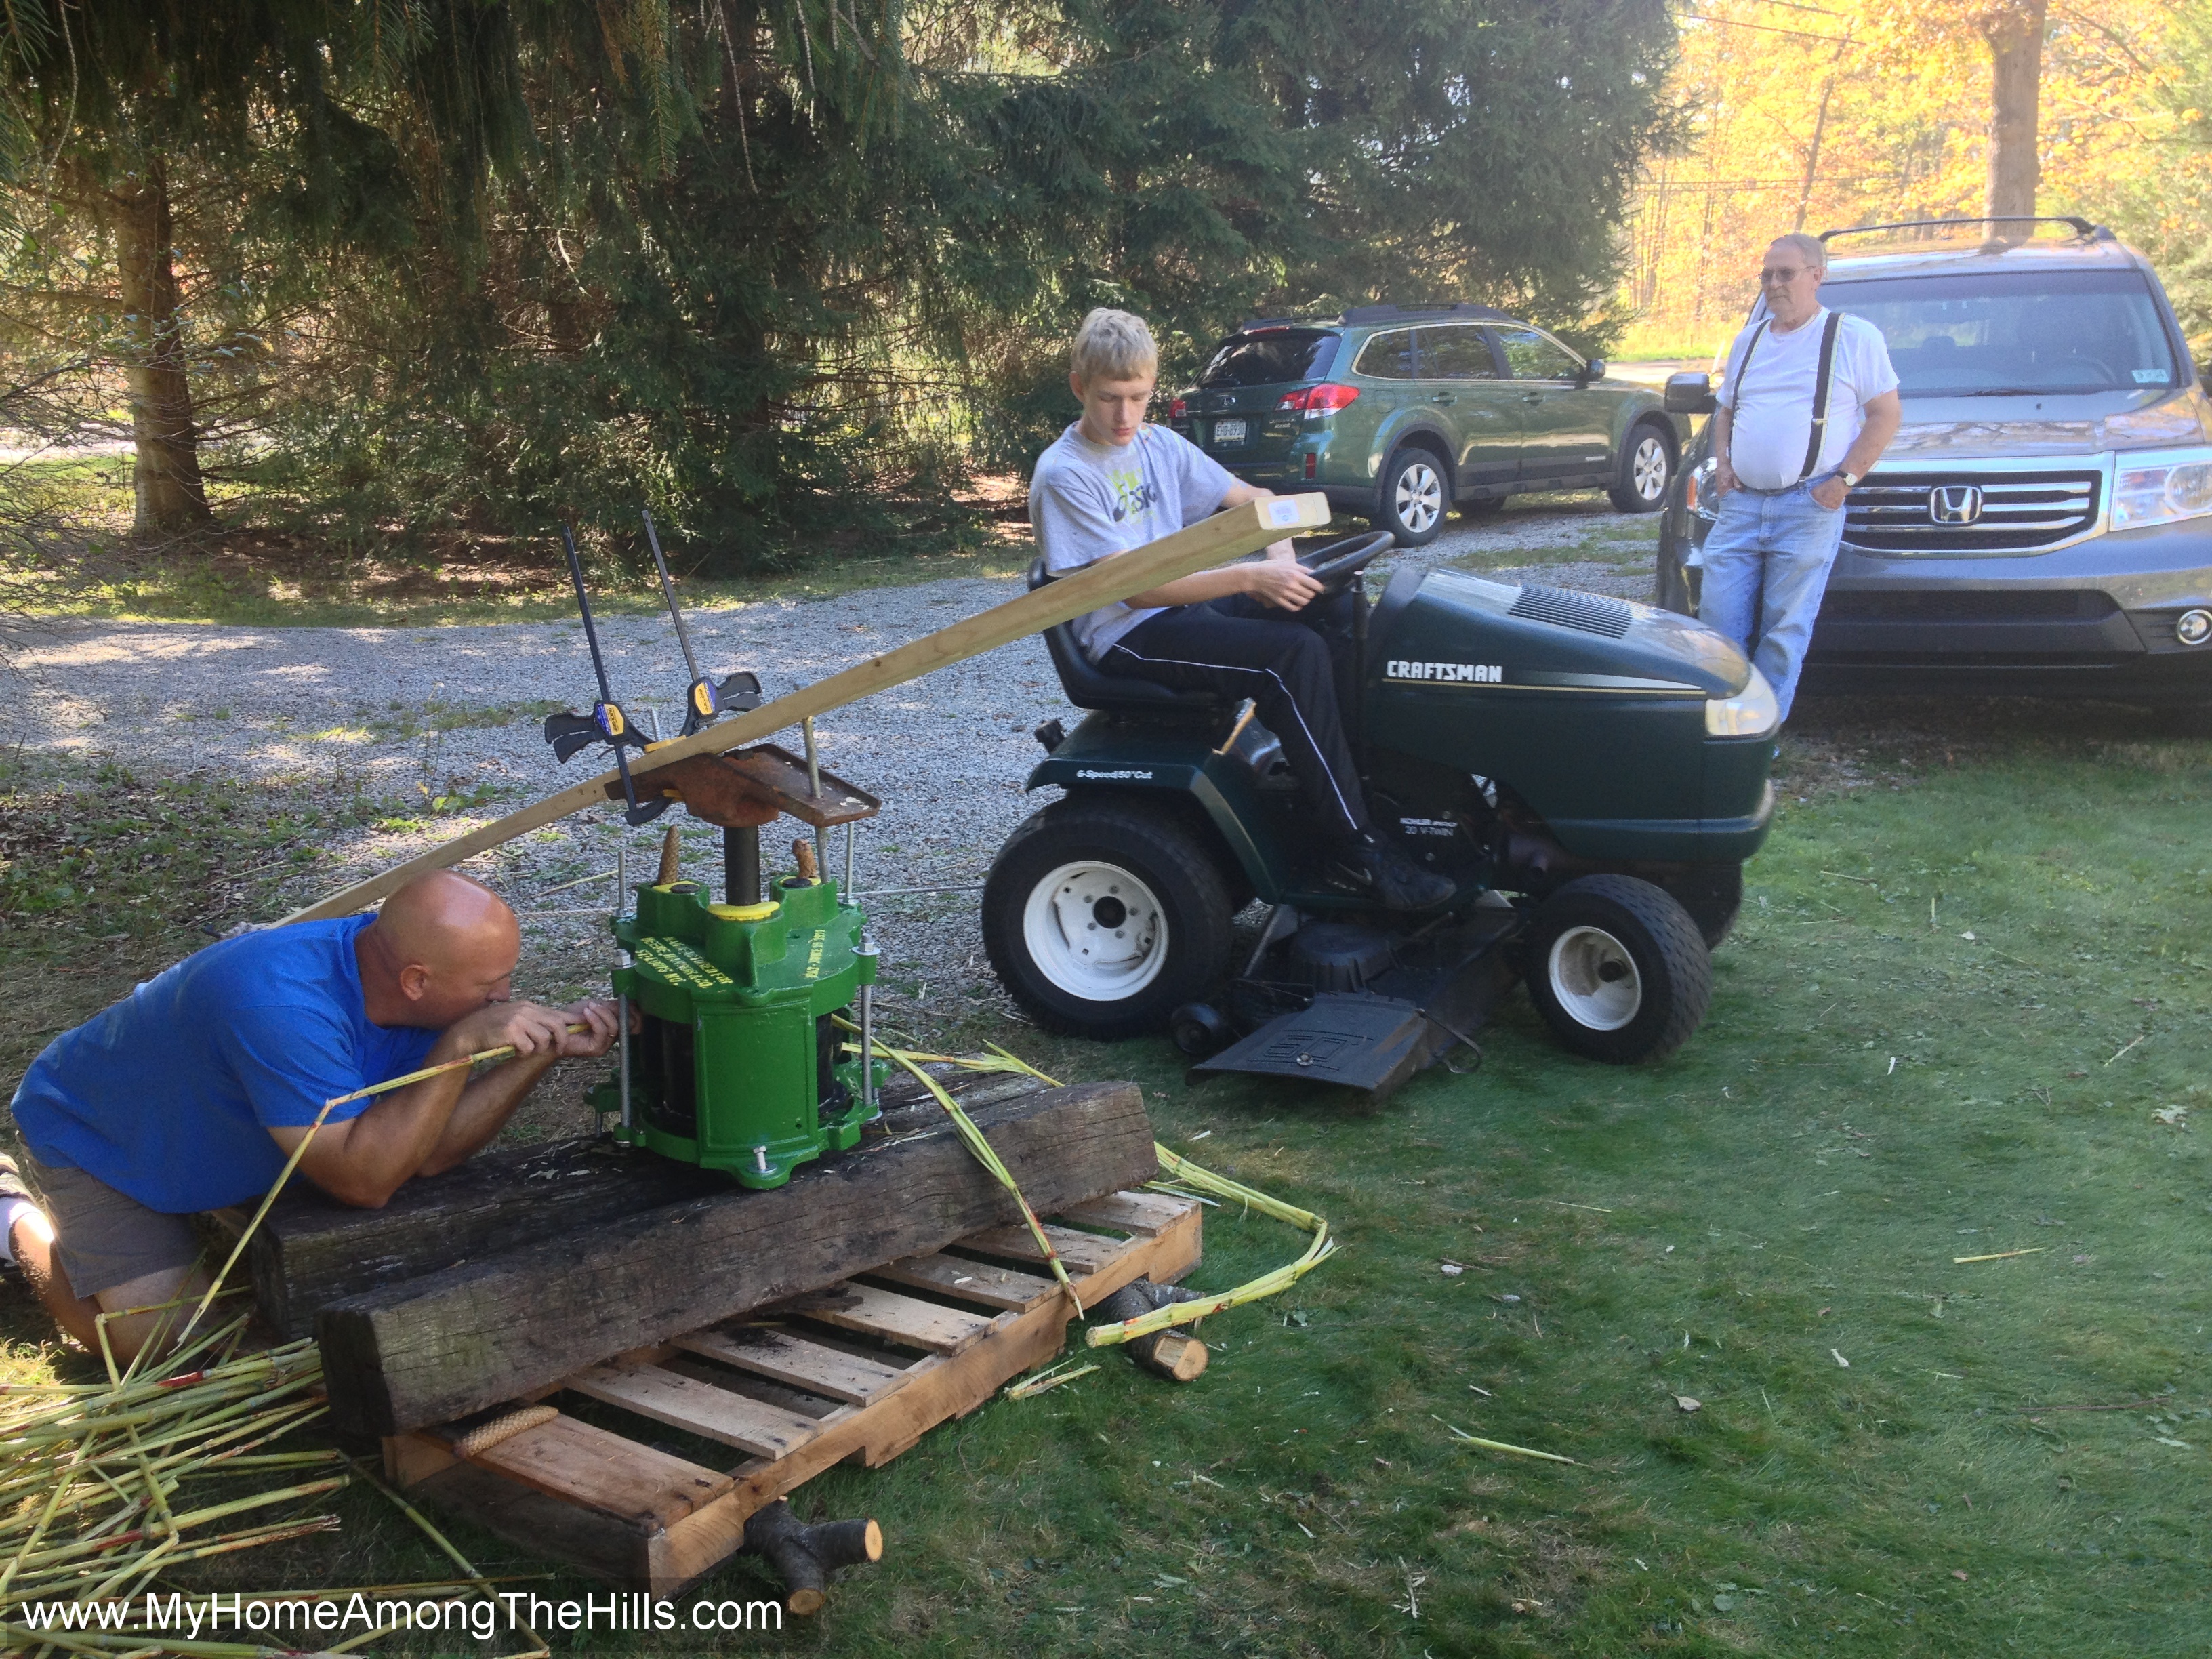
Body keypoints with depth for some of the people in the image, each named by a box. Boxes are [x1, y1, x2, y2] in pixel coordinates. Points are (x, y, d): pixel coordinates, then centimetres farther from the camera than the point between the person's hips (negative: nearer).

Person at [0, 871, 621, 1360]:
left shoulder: (400, 965, -20)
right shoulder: (283, 1006, -43)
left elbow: (428, 1153, -18)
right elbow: (365, 1181, -40)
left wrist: (544, 1051, -28)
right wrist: (462, 1048, -44)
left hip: (212, 1130, 7)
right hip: (92, 1136, -7)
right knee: (157, 1335, -15)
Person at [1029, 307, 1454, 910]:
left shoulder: (1158, 445, 8)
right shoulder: (1064, 475, -14)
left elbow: (1253, 498, 14)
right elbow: (1136, 589, -21)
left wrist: (1281, 559, -8)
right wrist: (1249, 577, -29)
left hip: (1184, 604, 8)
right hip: (1129, 636, -8)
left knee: (1335, 611, -11)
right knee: (1295, 655, -27)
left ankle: (1370, 777, -11)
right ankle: (1357, 852, -23)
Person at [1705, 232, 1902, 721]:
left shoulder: (1853, 337, 1)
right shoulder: (1749, 340, 18)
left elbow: (1887, 413, 0)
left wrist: (1845, 479, -10)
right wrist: (1720, 461, 9)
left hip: (1807, 509, -5)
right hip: (1739, 504, 5)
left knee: (1785, 631, -3)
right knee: (1717, 620, 0)